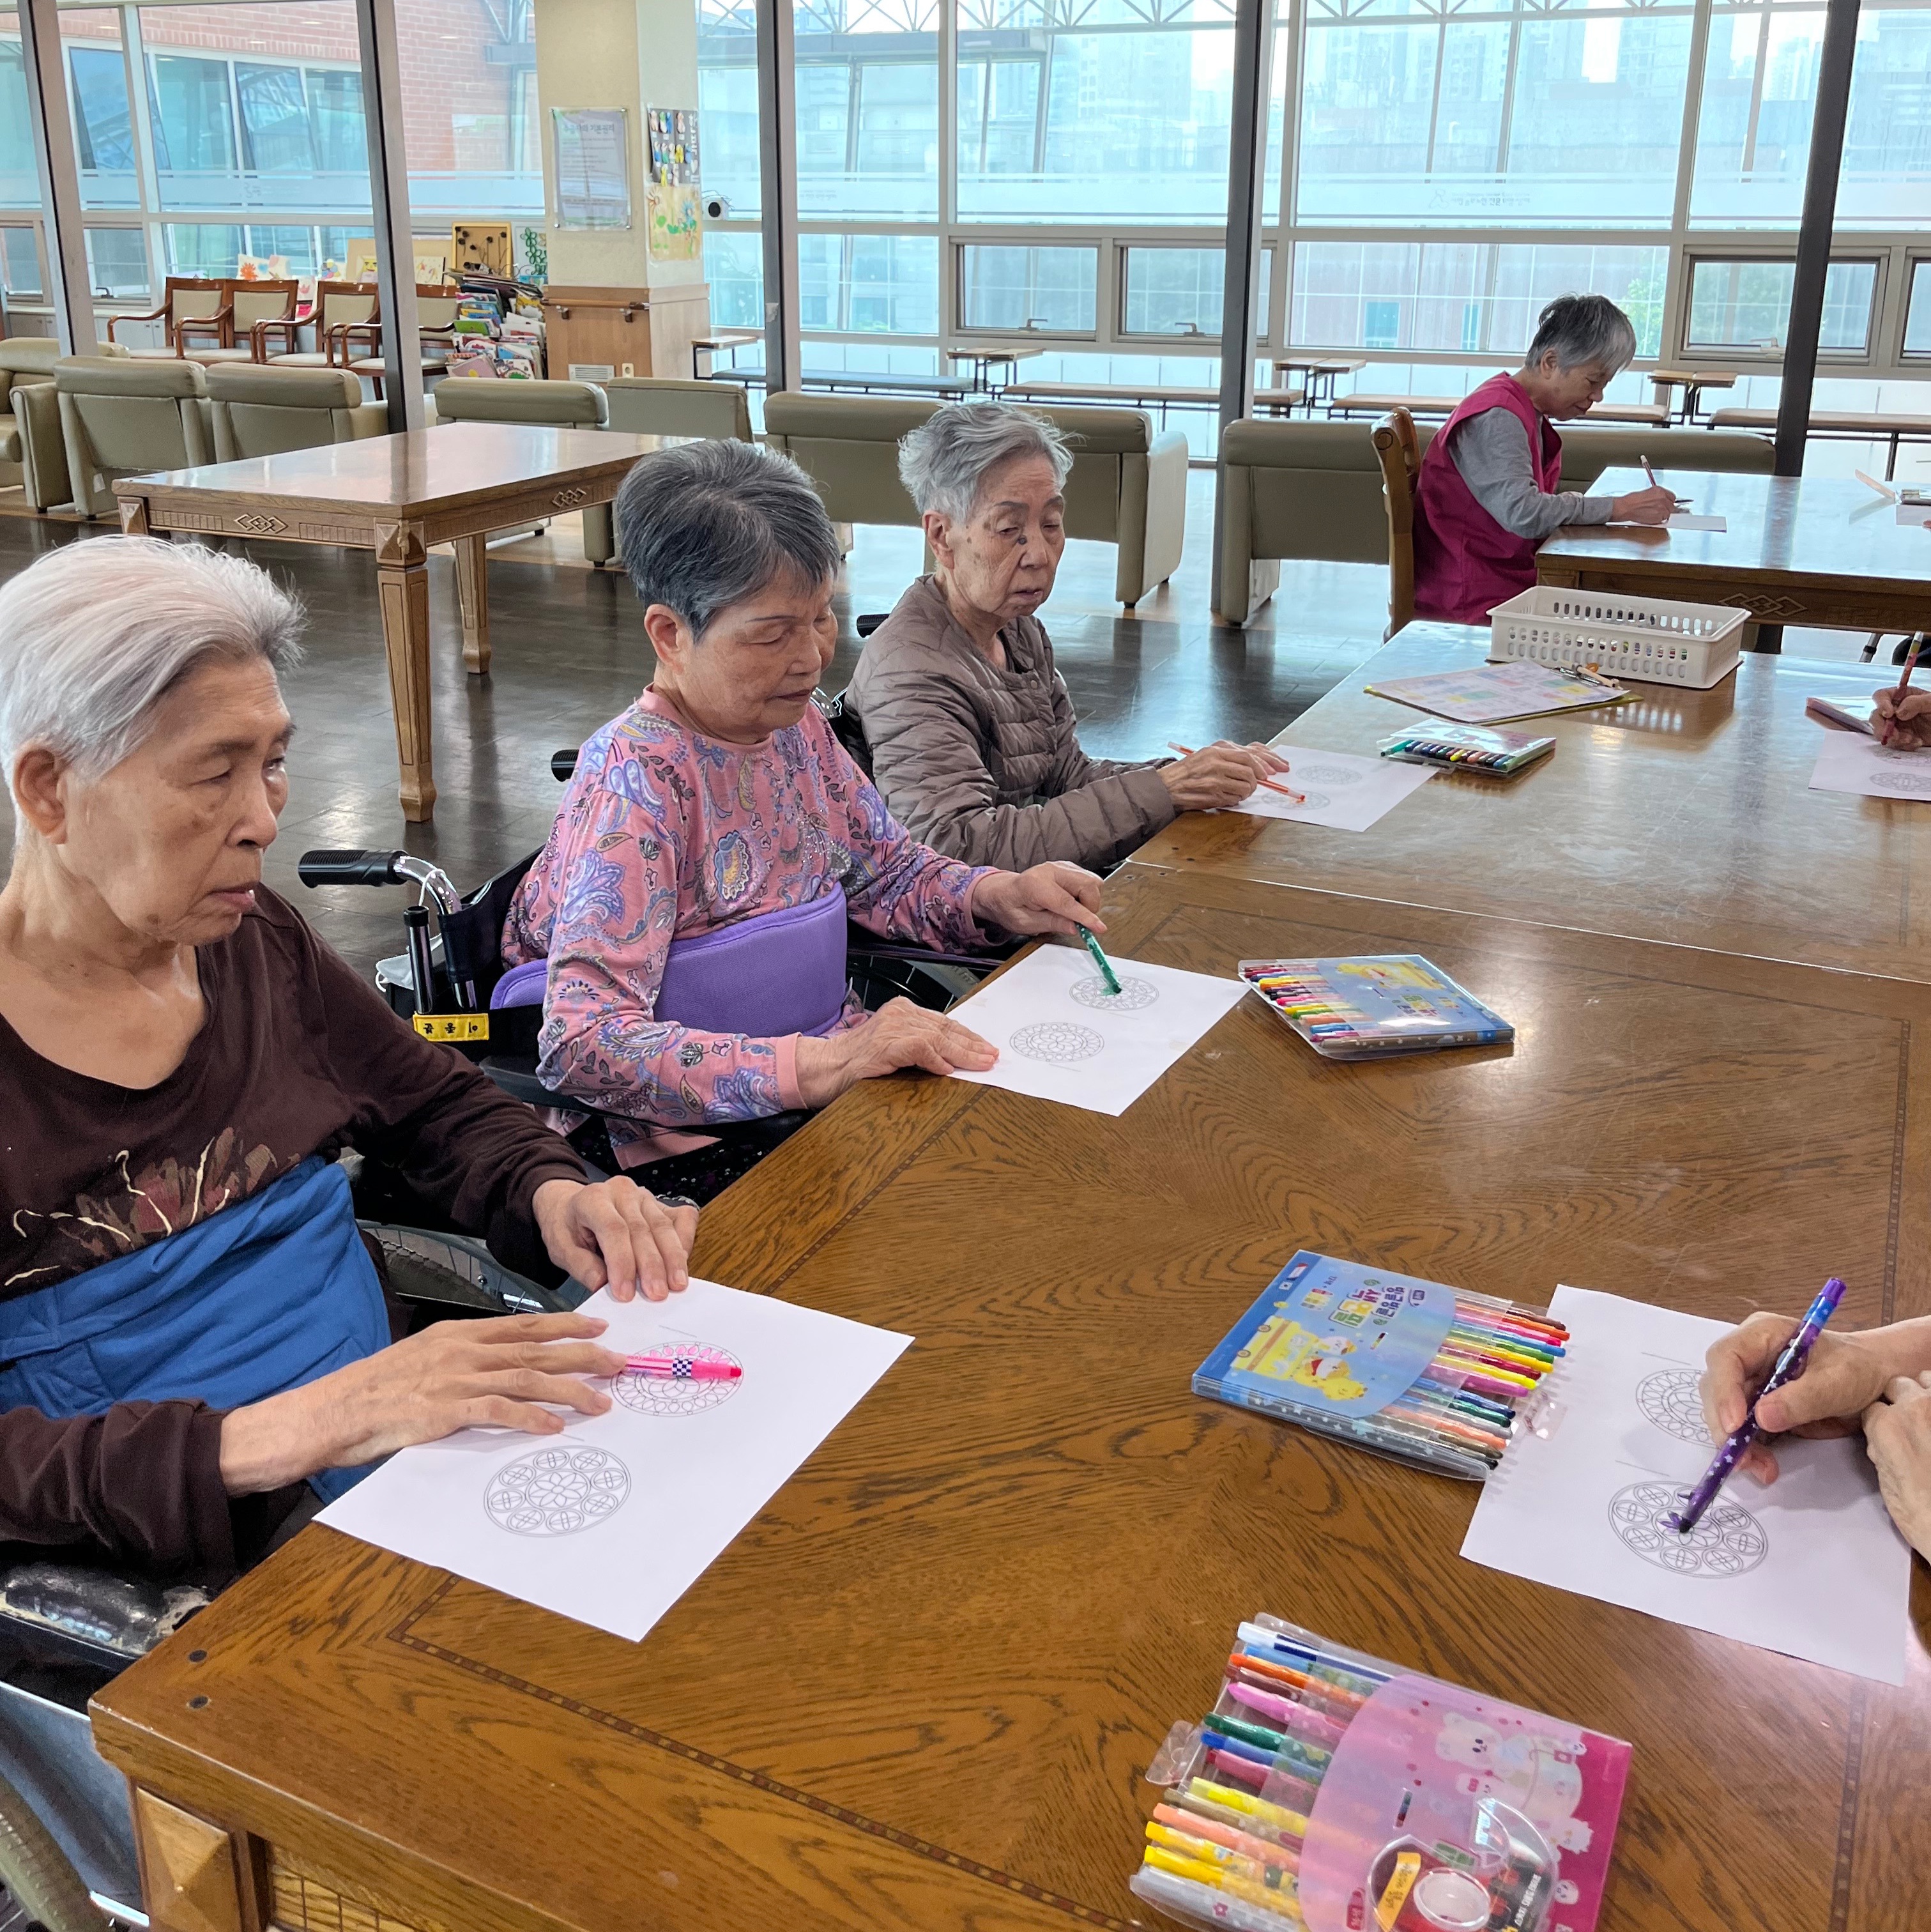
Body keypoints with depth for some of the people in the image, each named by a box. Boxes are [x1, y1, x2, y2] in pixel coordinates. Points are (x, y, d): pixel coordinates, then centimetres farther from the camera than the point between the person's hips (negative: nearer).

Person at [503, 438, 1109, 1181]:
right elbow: (582, 1046, -29)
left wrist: (998, 895, -1)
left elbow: (888, 870, 20)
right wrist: (822, 1065, -36)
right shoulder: (636, 780, -19)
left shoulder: (795, 727, 4)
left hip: (833, 1070, 8)